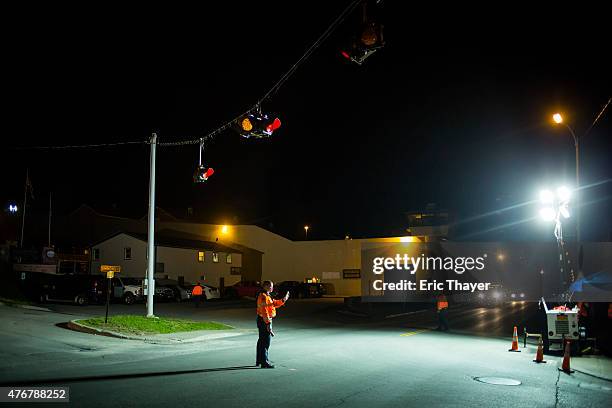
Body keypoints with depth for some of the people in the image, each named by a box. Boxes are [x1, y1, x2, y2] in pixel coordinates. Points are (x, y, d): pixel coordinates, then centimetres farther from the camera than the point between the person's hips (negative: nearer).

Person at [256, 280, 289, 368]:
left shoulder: (267, 296, 15)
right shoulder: (263, 296, -19)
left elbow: (274, 303, 21)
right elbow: (264, 311, -25)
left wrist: (283, 300, 10)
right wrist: (268, 323, -28)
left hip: (263, 320, 11)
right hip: (264, 321, -11)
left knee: (261, 341, 17)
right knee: (266, 342, -7)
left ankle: (259, 361, 27)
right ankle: (264, 362, -5)